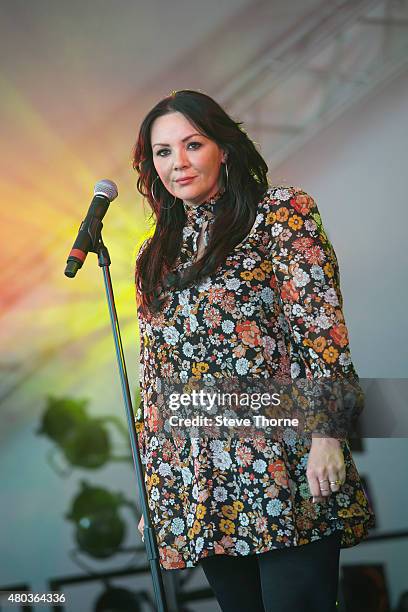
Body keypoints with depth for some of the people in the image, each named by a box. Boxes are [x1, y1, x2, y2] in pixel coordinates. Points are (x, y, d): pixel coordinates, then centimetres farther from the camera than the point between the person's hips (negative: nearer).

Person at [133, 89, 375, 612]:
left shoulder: (281, 212, 1)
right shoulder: (156, 255, 17)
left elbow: (321, 323, -8)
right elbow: (153, 373, 17)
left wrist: (325, 433, -17)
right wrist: (152, 488, 15)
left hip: (284, 470, -5)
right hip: (196, 483, 5)